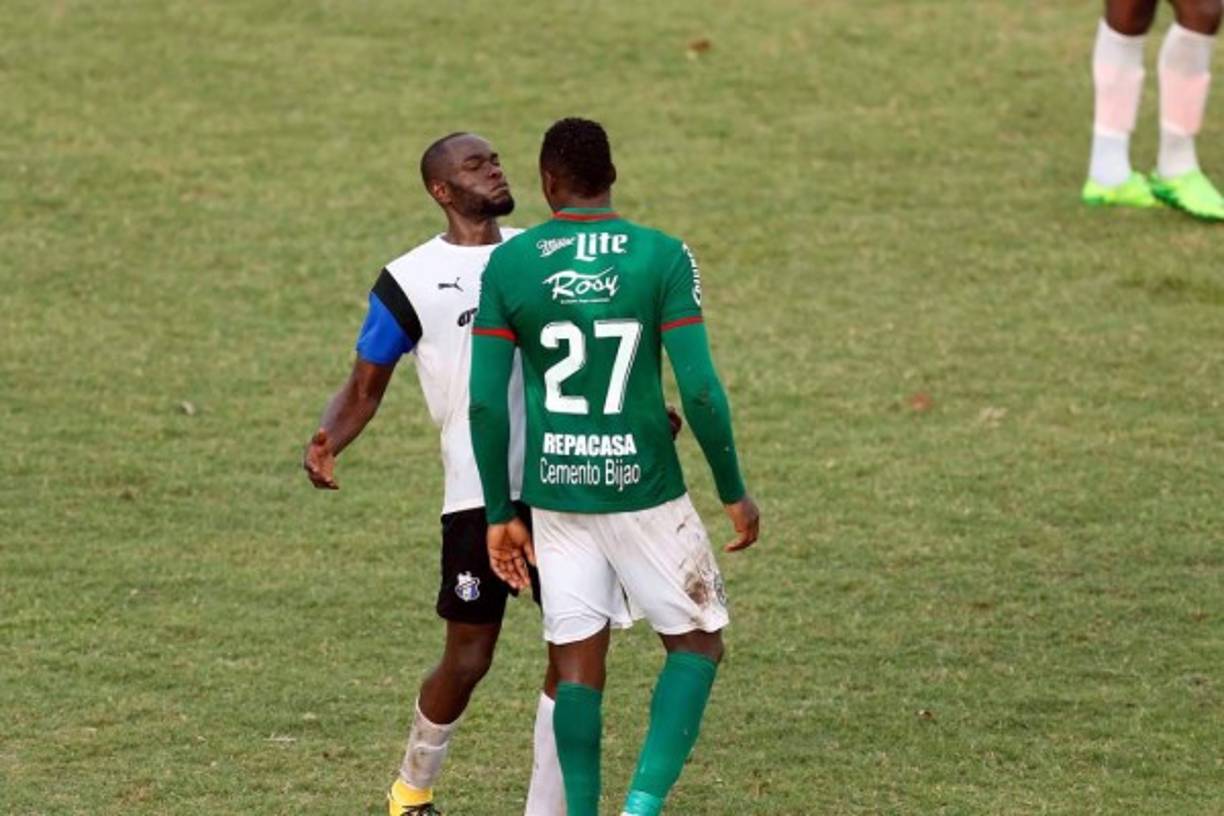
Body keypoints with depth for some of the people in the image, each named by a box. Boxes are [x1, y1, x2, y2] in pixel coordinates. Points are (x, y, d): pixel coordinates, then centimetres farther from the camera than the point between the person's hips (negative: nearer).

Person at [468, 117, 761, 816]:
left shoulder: (509, 265, -2)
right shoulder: (663, 257, -8)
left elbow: (486, 404, -2)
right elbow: (700, 390, -12)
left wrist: (501, 514, 7)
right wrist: (735, 492, 0)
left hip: (555, 492, 2)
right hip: (645, 489, -2)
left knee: (579, 666, 9)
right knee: (698, 645, 11)